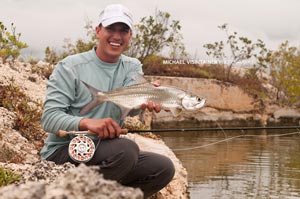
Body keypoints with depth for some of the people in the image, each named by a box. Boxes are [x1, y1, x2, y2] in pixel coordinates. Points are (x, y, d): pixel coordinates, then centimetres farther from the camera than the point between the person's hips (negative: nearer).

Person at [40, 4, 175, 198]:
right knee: (126, 148, -30)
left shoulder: (132, 67, 7)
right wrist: (86, 122, -36)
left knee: (165, 168, -6)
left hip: (105, 151, 6)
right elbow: (49, 118, -17)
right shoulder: (70, 67, -8)